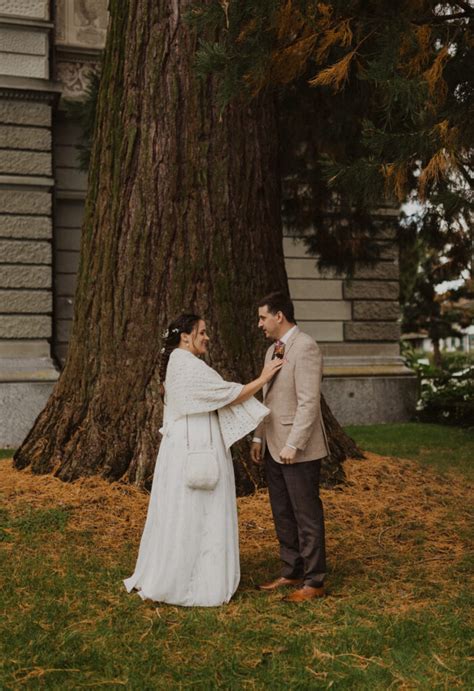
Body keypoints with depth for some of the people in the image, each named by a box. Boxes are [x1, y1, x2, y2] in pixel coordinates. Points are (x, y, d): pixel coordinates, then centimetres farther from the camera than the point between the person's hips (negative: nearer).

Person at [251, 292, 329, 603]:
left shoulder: (306, 348, -15)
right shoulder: (273, 350, 14)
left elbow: (309, 402, -21)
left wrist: (292, 446, -22)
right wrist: (259, 437, 16)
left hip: (299, 449, -9)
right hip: (274, 447, 9)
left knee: (307, 515, 1)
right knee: (283, 515, 15)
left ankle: (314, 582, 13)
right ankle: (292, 573, 27)